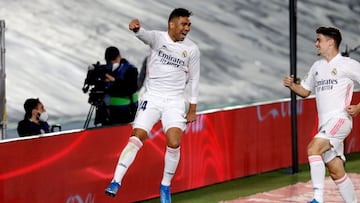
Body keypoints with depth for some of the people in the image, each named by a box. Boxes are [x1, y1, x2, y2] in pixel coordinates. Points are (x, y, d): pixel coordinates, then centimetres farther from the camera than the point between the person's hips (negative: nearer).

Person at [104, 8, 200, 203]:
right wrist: (137, 29, -51)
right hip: (152, 98, -1)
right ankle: (115, 182, -9)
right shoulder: (158, 38, -3)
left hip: (175, 102, 1)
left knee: (174, 143, -15)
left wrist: (193, 109, 8)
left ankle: (165, 186, 4)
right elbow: (146, 35, -26)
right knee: (136, 138, -12)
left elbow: (193, 79, 10)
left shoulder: (192, 49, 2)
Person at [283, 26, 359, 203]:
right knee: (336, 172, 6)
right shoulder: (317, 66, 18)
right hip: (324, 125, 7)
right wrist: (291, 85, 7)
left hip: (339, 119, -7)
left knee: (313, 148, -27)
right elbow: (305, 91, 27)